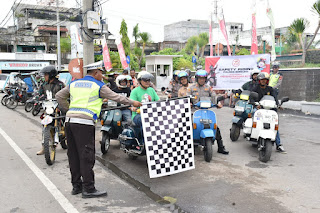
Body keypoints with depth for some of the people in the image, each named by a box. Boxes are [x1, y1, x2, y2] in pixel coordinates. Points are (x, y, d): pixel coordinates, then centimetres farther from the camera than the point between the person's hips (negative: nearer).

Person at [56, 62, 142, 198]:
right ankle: (88, 189, 2)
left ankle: (76, 185, 22)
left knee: (74, 155, 12)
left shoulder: (74, 83, 19)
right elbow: (116, 97, 4)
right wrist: (132, 102, 14)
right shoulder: (98, 86, 1)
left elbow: (59, 96, 23)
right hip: (84, 122, -7)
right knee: (87, 155, -3)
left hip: (70, 120, 7)